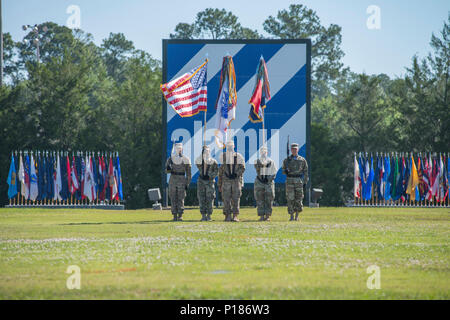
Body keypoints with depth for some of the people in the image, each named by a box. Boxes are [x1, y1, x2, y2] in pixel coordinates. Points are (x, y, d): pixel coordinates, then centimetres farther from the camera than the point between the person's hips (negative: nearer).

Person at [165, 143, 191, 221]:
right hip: (173, 179, 2)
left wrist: (187, 184, -3)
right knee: (173, 198, 1)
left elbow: (188, 173, 3)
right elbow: (166, 170, 9)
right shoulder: (171, 158, 5)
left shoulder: (185, 159, 0)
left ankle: (180, 215, -2)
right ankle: (175, 216, 5)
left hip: (182, 181, -2)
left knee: (181, 199, -5)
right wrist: (168, 169, -15)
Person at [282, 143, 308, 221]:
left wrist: (305, 182, 1)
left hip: (299, 181, 0)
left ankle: (297, 216, 9)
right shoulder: (287, 160, 8)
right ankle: (291, 216, -1)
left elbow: (305, 171, 8)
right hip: (289, 180, 0)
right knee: (290, 198, -5)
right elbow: (283, 170, 14)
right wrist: (285, 171, -10)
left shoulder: (302, 160, 7)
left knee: (298, 198, -1)